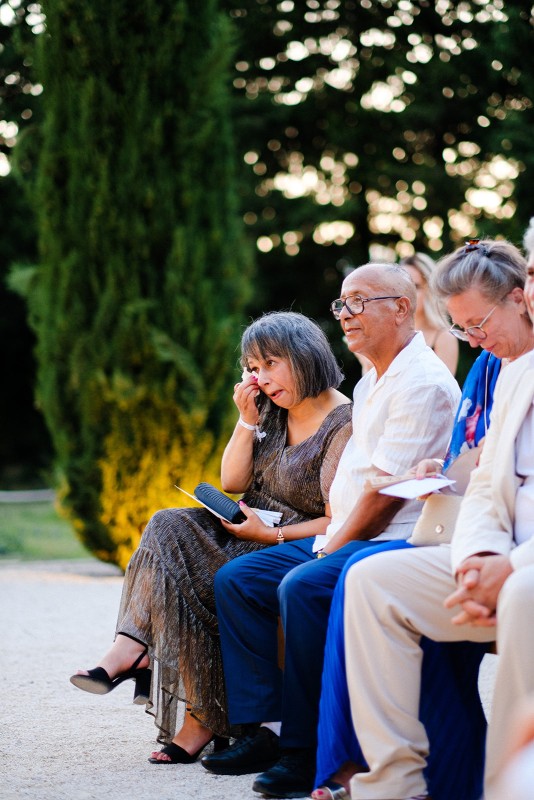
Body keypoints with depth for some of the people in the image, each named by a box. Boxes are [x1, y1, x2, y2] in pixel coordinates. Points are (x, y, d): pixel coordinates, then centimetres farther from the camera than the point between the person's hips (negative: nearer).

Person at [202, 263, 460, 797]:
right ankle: (264, 729, -1)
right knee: (235, 580, 4)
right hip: (344, 536, 11)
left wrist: (332, 549, -14)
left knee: (303, 588, -33)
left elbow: (385, 491, -19)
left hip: (398, 542, -11)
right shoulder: (371, 383, 19)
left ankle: (306, 753, -25)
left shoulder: (422, 383, -13)